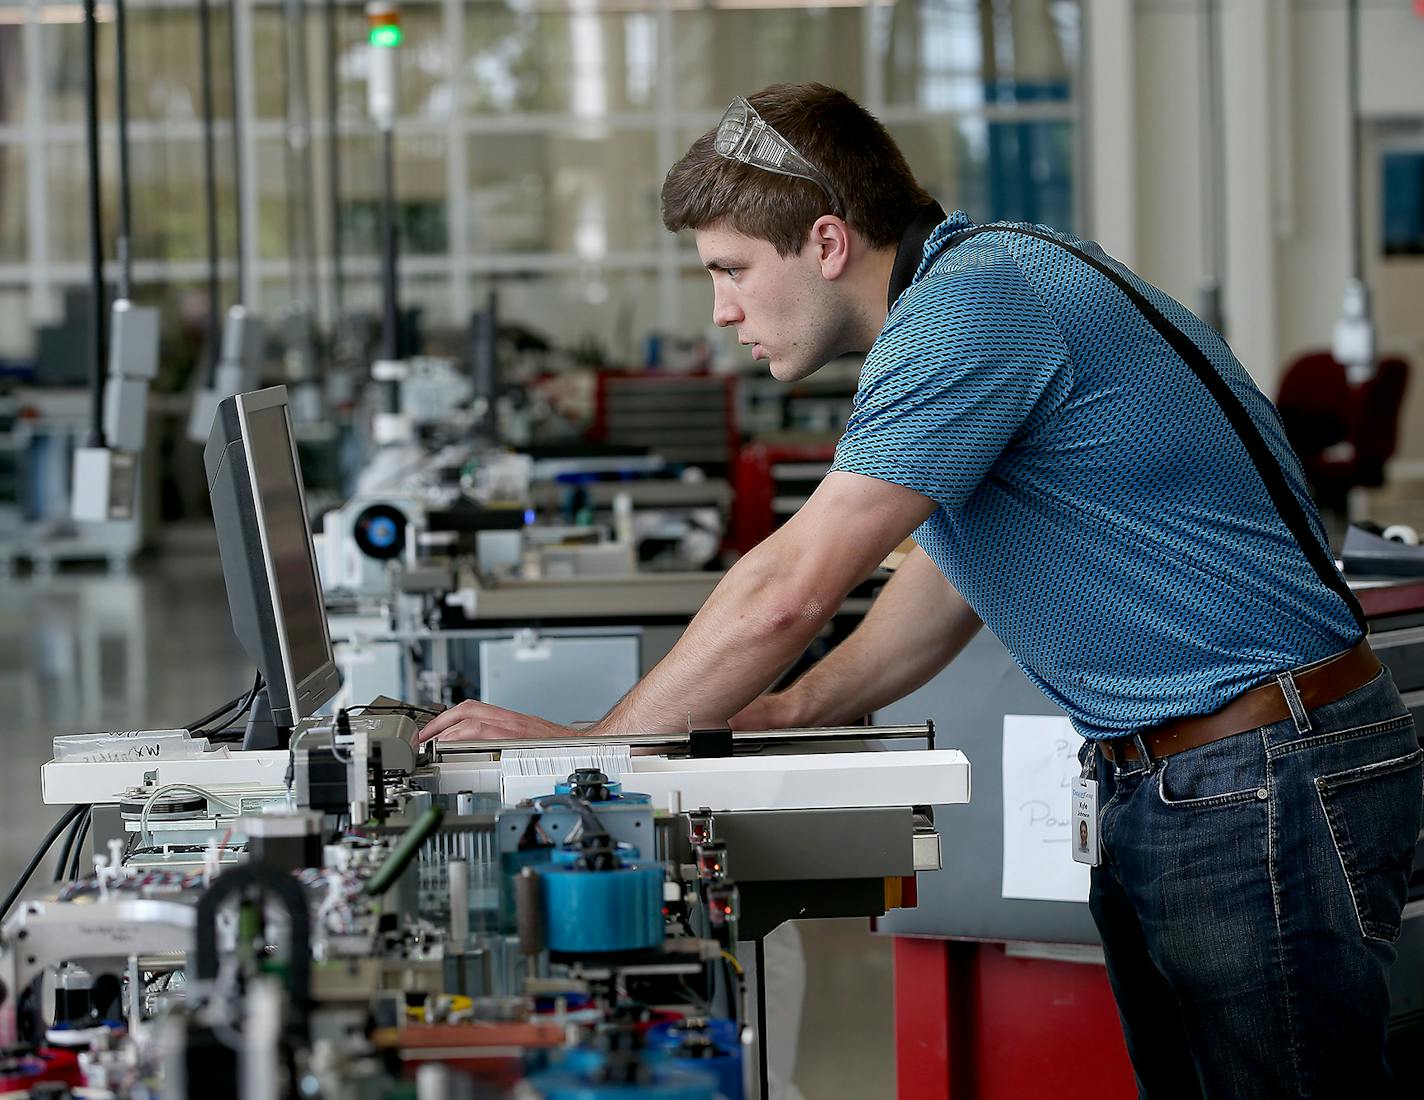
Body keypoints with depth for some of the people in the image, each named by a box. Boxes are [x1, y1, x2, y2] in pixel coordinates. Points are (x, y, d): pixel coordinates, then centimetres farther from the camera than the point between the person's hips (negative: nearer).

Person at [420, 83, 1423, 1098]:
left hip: (1269, 783, -10)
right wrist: (783, 716, 13)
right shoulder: (968, 290, 15)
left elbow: (789, 592, -21)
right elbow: (953, 578, 24)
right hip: (1152, 781, 10)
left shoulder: (974, 301, -18)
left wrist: (583, 748, -12)